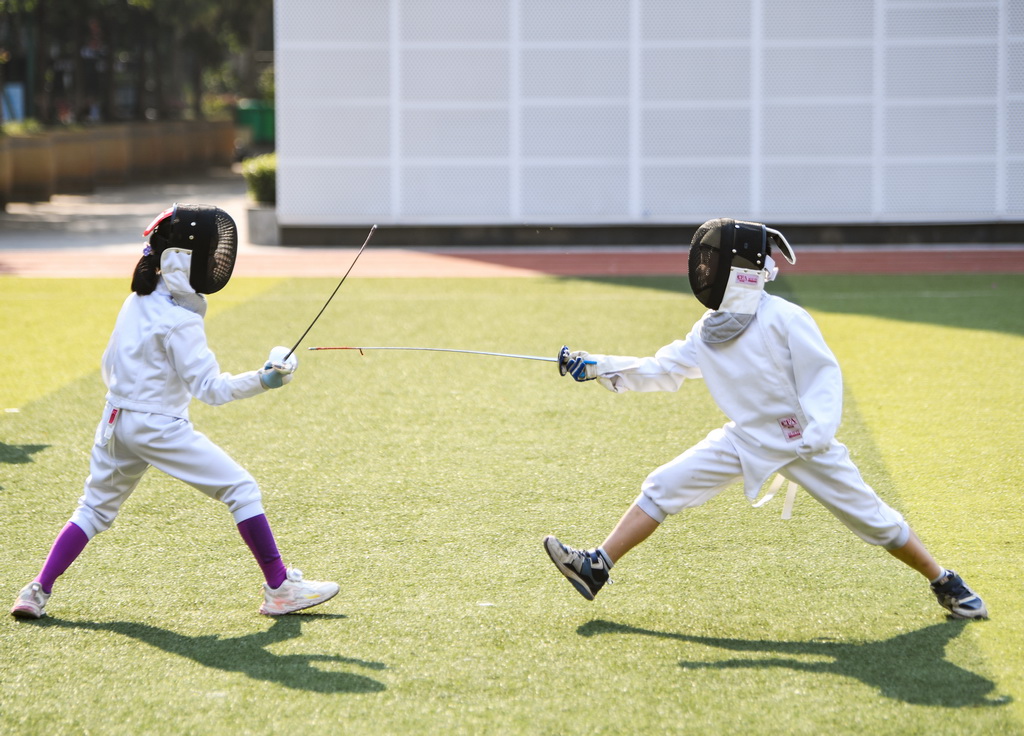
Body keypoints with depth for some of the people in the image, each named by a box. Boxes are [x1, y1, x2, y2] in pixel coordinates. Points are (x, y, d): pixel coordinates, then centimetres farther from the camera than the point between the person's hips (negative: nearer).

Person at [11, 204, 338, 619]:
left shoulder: (137, 302, 6)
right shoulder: (179, 322, -18)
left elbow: (109, 366, 16)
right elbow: (209, 387, -21)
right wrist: (262, 381, -29)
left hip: (116, 424, 8)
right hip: (160, 426, -8)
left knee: (94, 510, 18)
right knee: (242, 489, -2)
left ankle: (37, 593, 9)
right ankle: (279, 589, -1)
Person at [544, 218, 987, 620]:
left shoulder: (784, 319, -20)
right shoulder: (709, 330, 0)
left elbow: (824, 375, -18)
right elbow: (660, 371, 6)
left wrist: (819, 431, -32)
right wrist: (596, 367, -3)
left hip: (803, 441, -6)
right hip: (747, 439, 6)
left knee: (870, 519, -2)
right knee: (662, 488, -5)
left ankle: (945, 584, 16)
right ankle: (596, 568, -3)